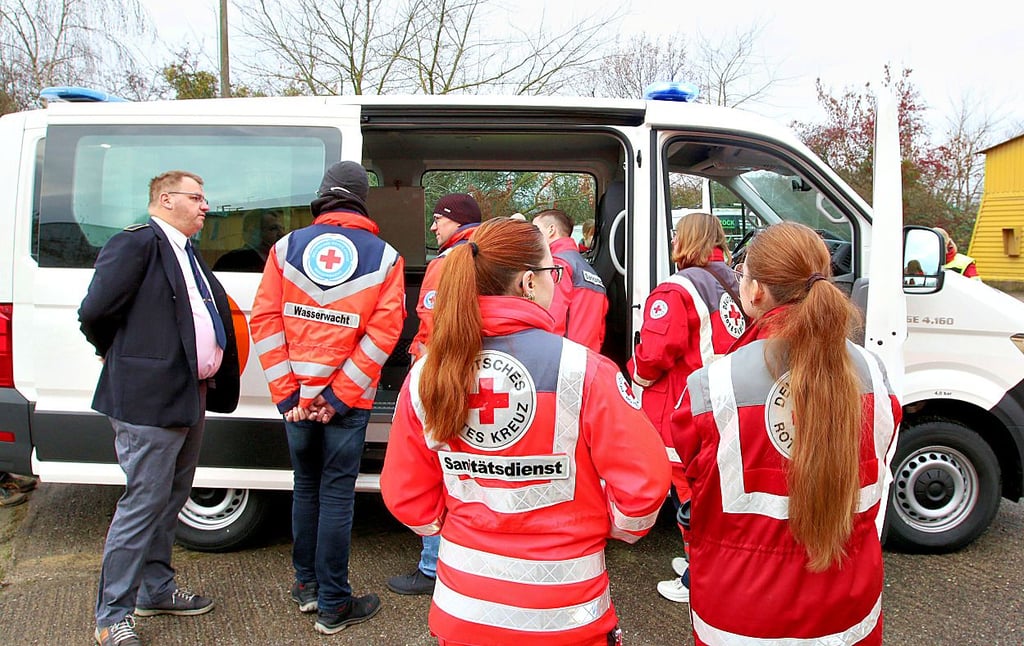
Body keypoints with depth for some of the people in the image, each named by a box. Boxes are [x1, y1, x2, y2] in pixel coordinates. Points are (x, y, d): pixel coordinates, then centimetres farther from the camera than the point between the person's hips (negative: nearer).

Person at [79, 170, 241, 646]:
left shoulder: (187, 253, 16)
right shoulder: (137, 243, -12)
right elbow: (95, 311, -17)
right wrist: (115, 353, -1)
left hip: (190, 397, 9)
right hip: (150, 397, -9)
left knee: (170, 500, 19)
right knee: (144, 503, -1)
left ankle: (156, 590, 35)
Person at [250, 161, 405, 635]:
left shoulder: (288, 247, 3)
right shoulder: (384, 256, -2)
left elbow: (263, 320, -3)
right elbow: (383, 331, -11)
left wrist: (286, 392, -3)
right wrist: (339, 396, -10)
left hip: (296, 397, 3)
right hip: (347, 401, -3)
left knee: (306, 487, 18)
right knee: (337, 494, 5)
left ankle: (306, 586, 32)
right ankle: (332, 605, 14)